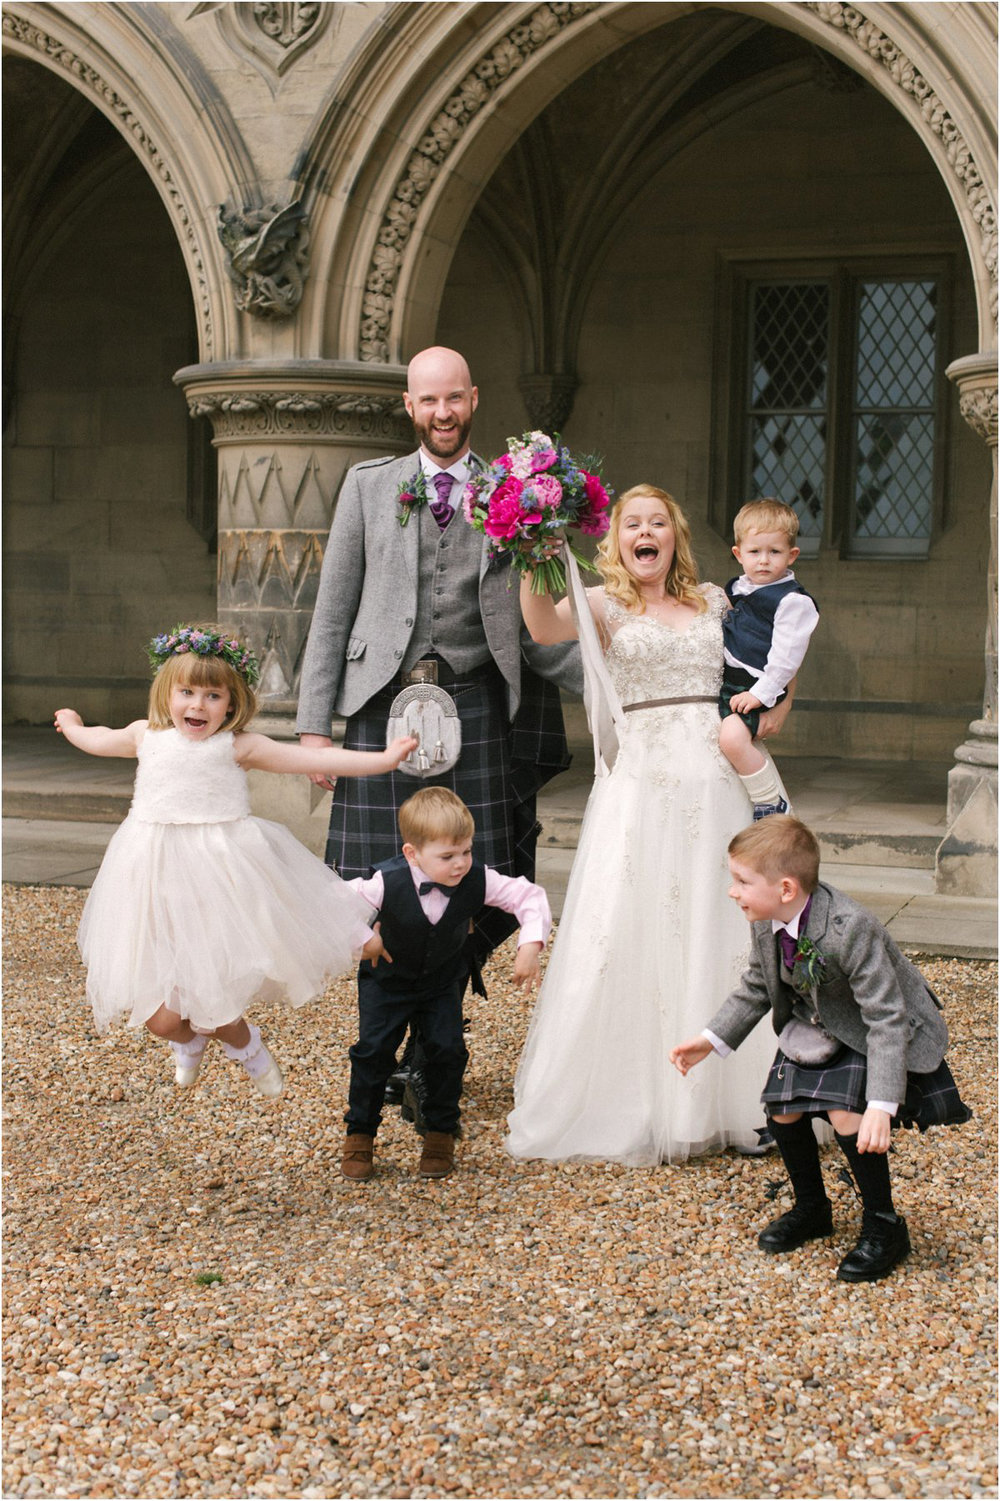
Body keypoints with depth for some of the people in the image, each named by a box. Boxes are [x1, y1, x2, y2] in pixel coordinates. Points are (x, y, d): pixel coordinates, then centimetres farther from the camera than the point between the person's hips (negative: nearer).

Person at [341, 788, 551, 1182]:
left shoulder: (477, 880, -27)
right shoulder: (388, 883, -33)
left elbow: (529, 896, -18)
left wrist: (530, 945, -28)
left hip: (443, 983, 2)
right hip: (388, 981, -1)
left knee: (447, 1049, -10)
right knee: (373, 1050, -7)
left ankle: (441, 1133, 11)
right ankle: (359, 1134, 12)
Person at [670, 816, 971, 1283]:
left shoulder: (850, 929, -37)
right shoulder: (765, 921, -15)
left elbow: (886, 1020, -35)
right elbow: (758, 986, 6)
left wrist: (880, 1106, -40)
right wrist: (712, 1038, -1)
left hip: (875, 1034, -7)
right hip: (818, 1030, 7)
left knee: (846, 1115, -22)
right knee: (783, 1107, -1)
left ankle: (884, 1226, -1)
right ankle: (811, 1209, 25)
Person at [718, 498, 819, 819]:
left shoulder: (794, 601, -11)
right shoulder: (736, 589, 14)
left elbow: (786, 656, -16)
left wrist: (761, 693, -19)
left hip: (755, 688, -9)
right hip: (724, 683, 9)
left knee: (732, 736, -30)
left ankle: (771, 804, -14)